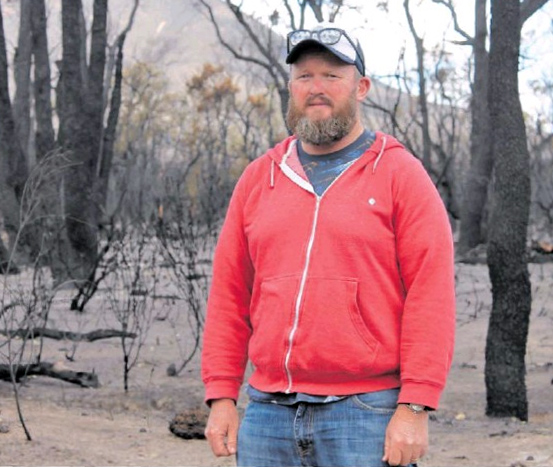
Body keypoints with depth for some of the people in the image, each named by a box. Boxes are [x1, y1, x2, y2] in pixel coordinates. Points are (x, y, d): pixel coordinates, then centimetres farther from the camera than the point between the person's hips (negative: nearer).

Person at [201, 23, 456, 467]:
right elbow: (229, 294, 13)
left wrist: (414, 408, -13)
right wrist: (222, 397, 6)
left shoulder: (400, 174, 0)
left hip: (367, 416, -4)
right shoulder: (258, 179, 14)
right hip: (268, 414, 4)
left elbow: (431, 297, -6)